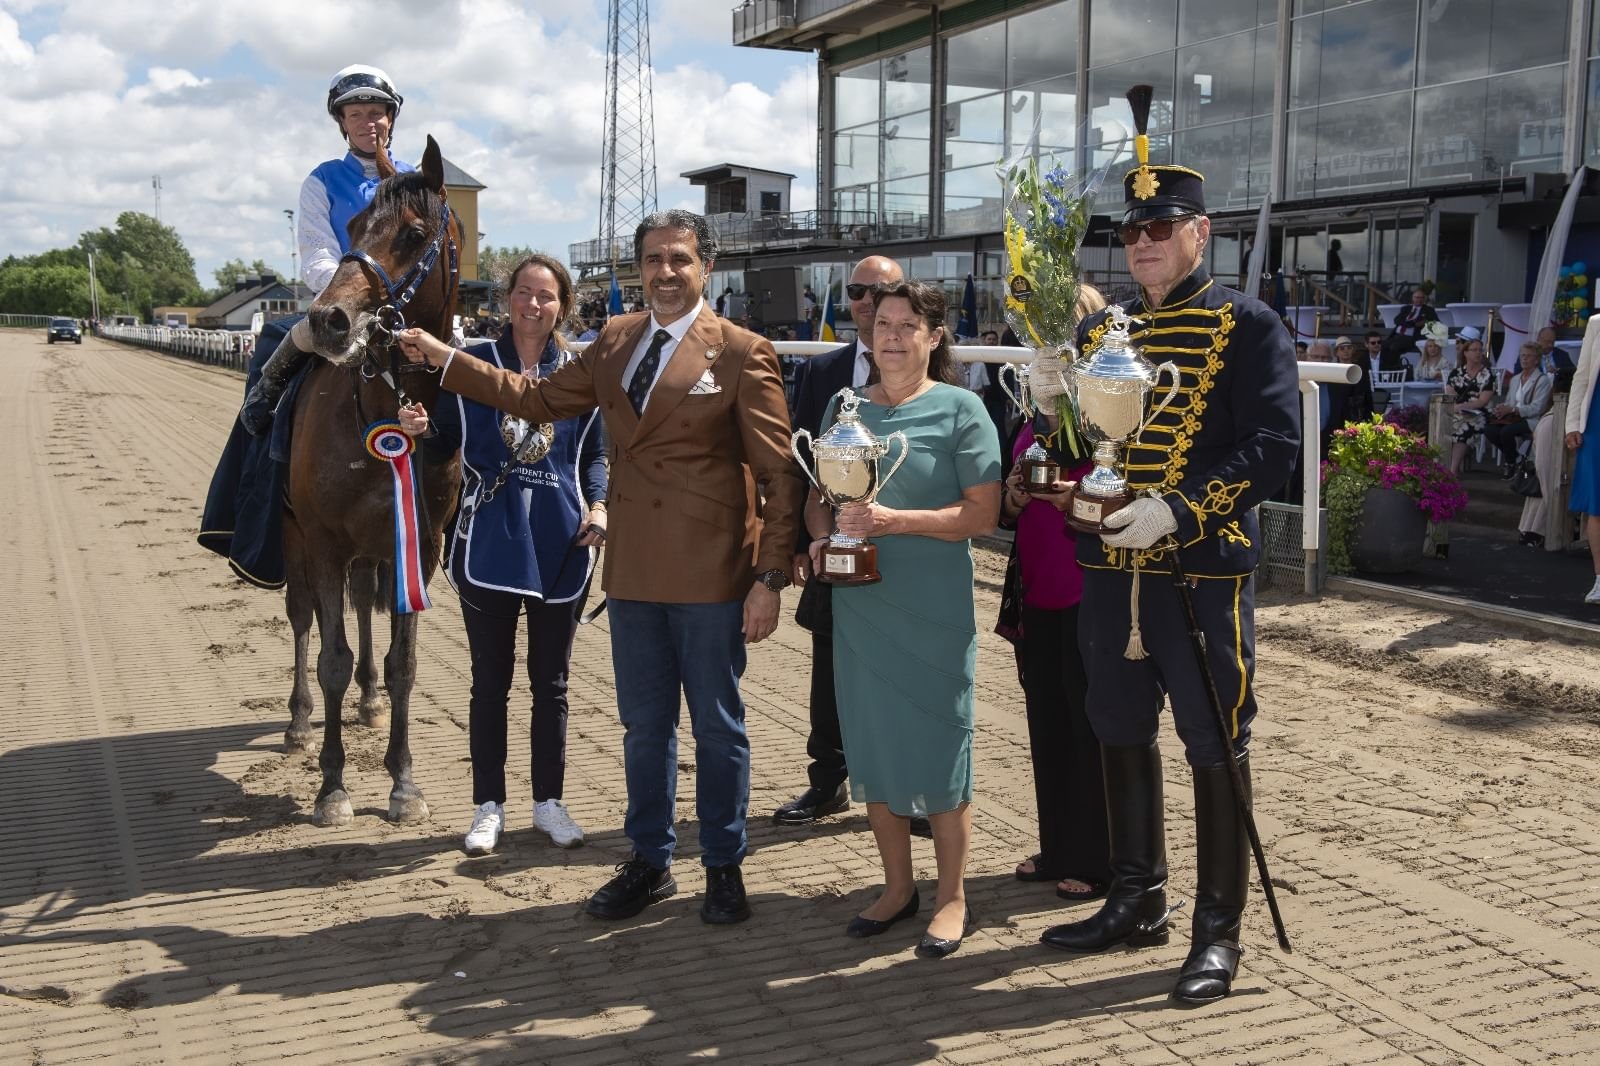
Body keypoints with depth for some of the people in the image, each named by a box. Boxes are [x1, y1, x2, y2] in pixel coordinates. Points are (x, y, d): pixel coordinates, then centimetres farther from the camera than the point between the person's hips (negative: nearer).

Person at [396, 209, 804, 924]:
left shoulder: (743, 353, -7)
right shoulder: (615, 341, 10)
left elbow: (779, 475, -9)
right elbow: (540, 399, 19)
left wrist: (771, 578, -14)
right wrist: (443, 358, 15)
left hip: (711, 574, -5)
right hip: (633, 570, 5)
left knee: (717, 728, 9)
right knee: (644, 726, 16)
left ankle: (723, 870, 25)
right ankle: (649, 863, 32)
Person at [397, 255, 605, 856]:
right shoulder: (474, 363, 0)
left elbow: (594, 455, 9)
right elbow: (446, 446, 2)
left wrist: (598, 507, -8)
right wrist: (421, 429, -19)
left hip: (561, 544, 1)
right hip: (488, 541, -1)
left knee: (550, 679, 11)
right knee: (491, 678, 7)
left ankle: (549, 802, 24)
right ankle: (488, 806, 19)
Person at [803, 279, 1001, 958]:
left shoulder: (959, 410, -4)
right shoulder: (844, 407, 10)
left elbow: (983, 513, -10)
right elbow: (816, 494, 16)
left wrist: (896, 521, -20)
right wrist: (821, 535, -5)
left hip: (935, 608, -5)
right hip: (859, 604, 5)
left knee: (939, 743, 1)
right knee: (870, 743, 10)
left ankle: (952, 896, 17)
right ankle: (898, 885, 26)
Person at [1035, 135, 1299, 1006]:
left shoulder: (1247, 325, -4)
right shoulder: (1099, 329, 13)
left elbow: (1275, 444, -12)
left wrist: (1178, 510, -23)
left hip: (1205, 572, -6)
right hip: (1110, 570, 6)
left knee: (1215, 749, 3)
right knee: (1122, 736, 14)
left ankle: (1218, 932, 15)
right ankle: (1136, 902, 30)